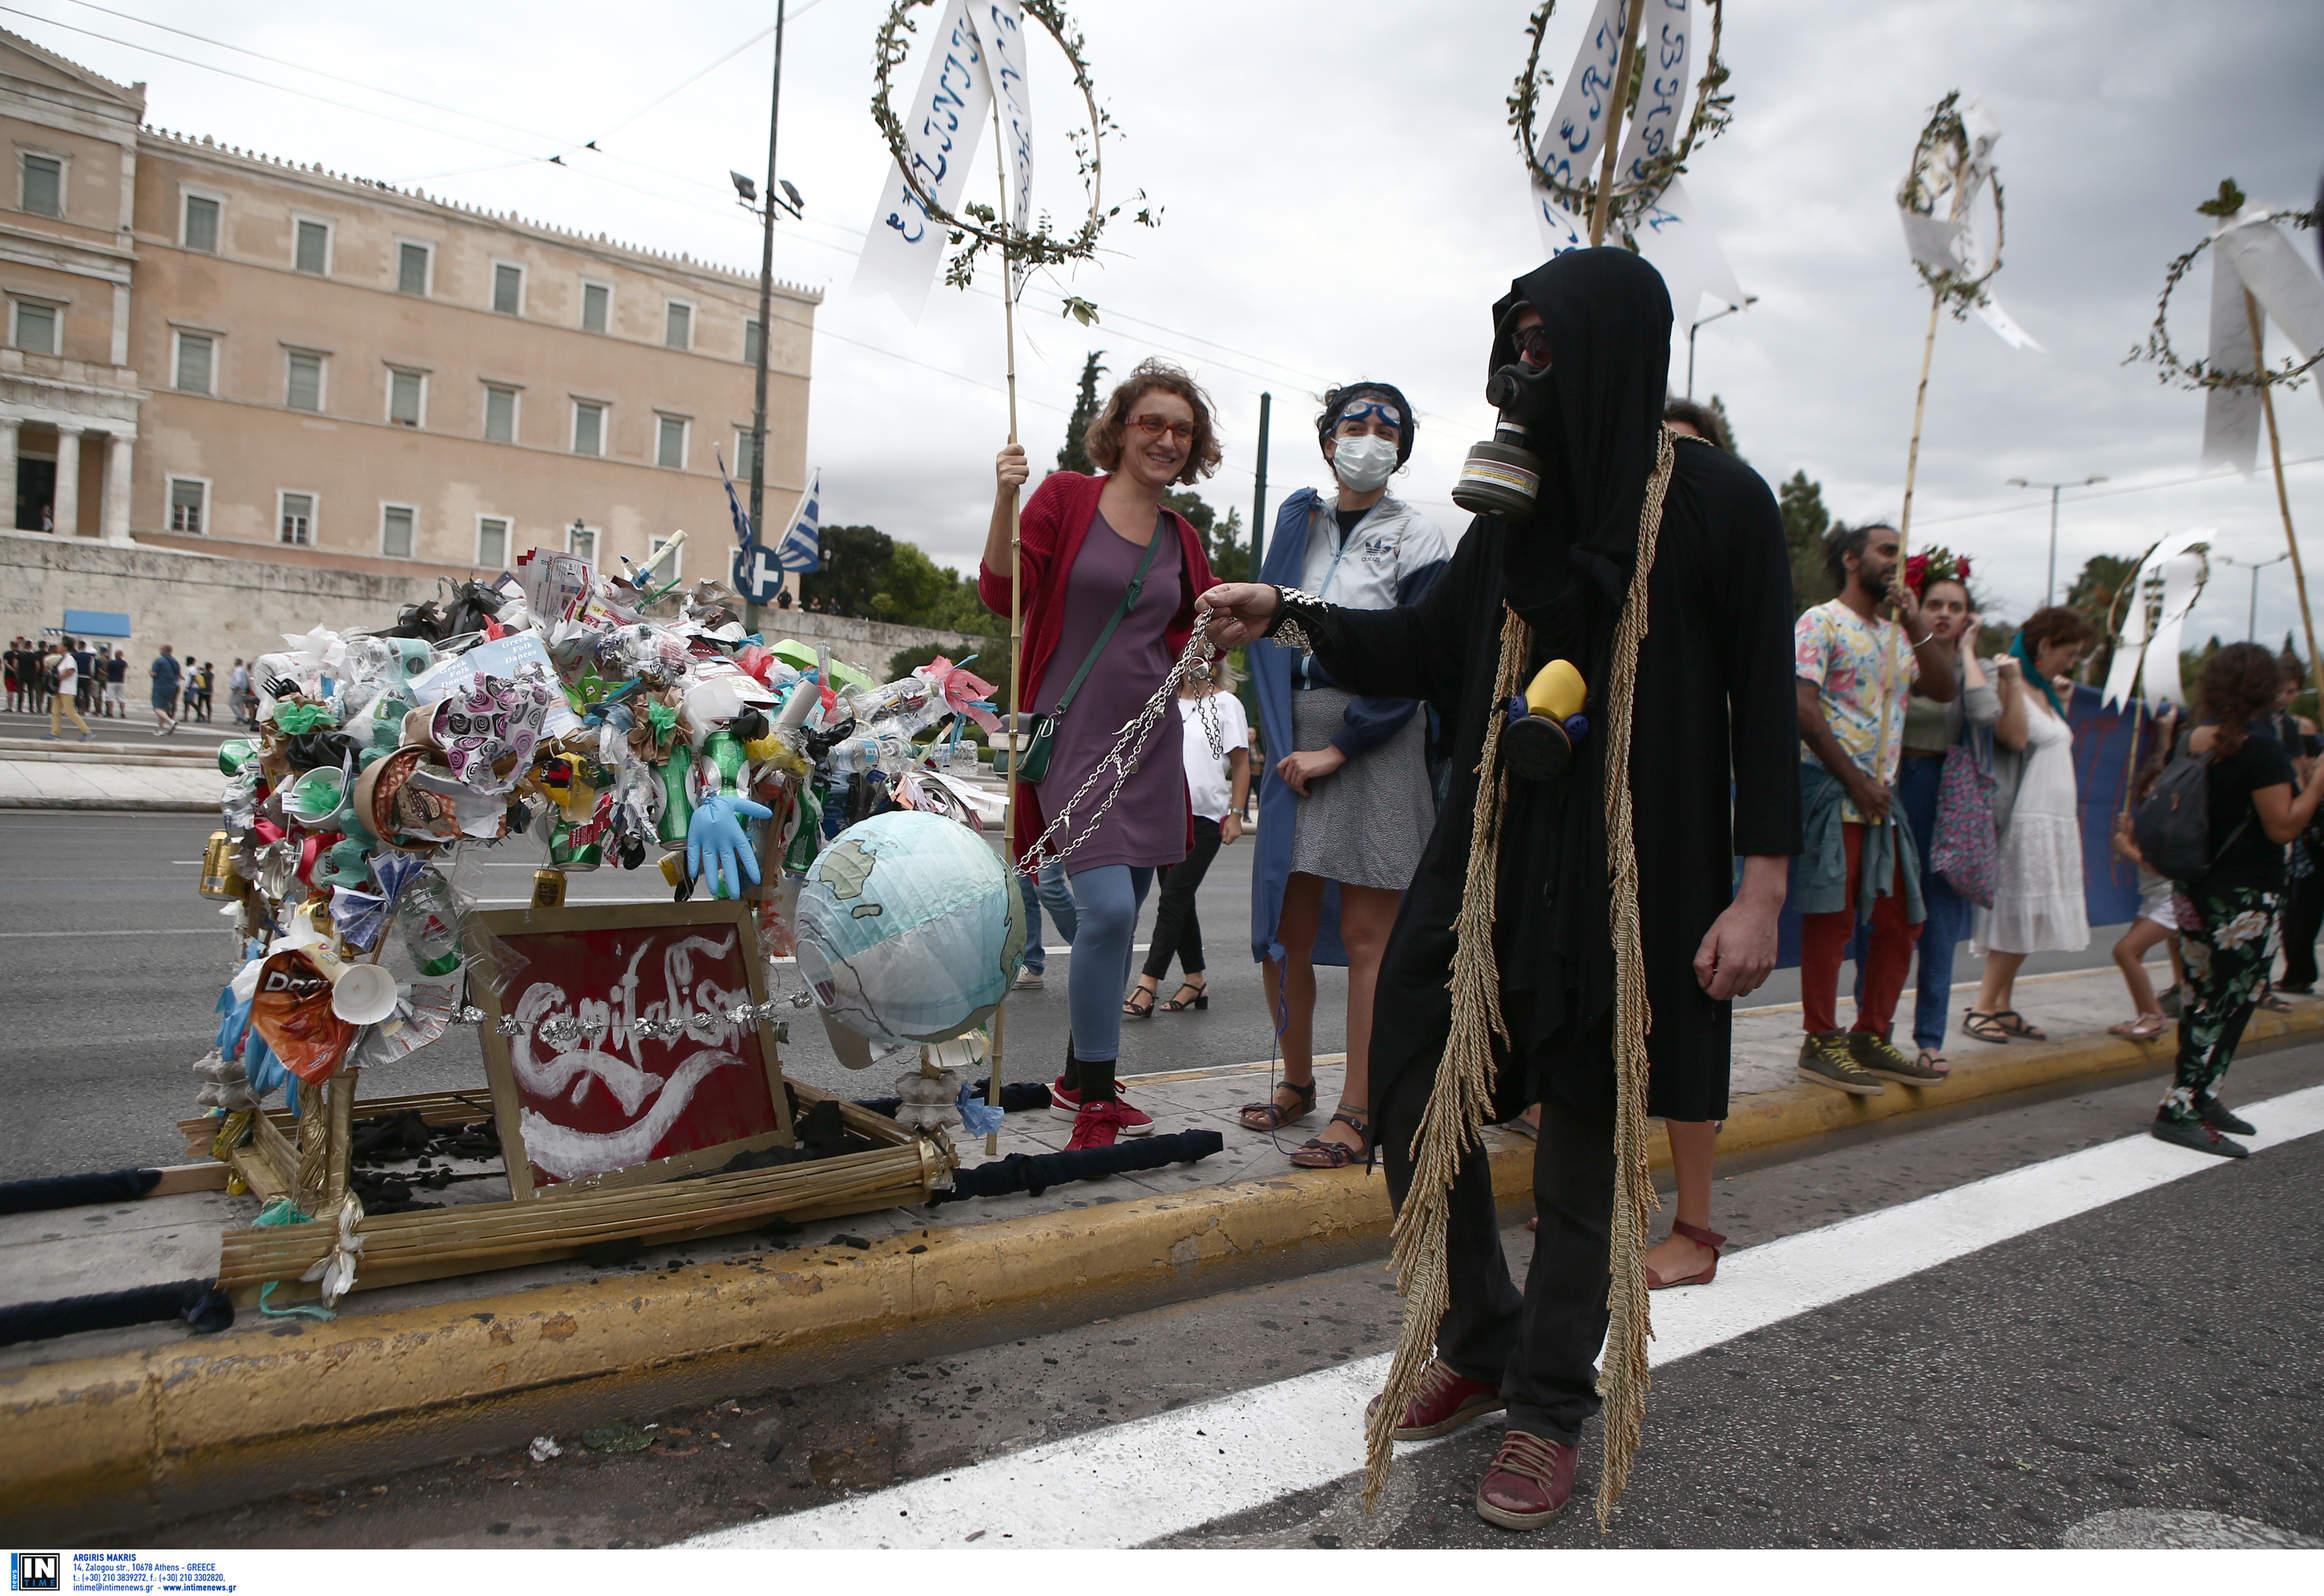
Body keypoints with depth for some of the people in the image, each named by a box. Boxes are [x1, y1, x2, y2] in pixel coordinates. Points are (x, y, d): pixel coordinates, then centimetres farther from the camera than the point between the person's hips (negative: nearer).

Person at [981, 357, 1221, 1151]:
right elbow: (1002, 594, -9)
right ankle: (1094, 1102, -4)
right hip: (1074, 733, -6)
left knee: (1120, 915, 11)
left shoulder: (1181, 539, 12)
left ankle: (1081, 1078, 28)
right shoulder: (1065, 497, -2)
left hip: (1147, 739, 6)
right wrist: (1005, 504, -20)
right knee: (1107, 908, -17)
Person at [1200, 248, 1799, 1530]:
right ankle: (1479, 1348, 28)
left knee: (1588, 1141, 6)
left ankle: (1550, 1403, 26)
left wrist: (1760, 892, -12)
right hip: (1494, 851, 5)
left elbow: (1763, 702, -7)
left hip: (1635, 877, -5)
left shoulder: (1719, 501, -6)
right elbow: (1424, 648, 12)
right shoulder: (1520, 503, 9)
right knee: (1412, 1091, 5)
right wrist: (1289, 616, 0)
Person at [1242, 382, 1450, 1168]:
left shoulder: (1418, 539, 0)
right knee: (1283, 930, 6)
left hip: (1377, 744, -4)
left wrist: (1338, 750, -13)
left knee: (1365, 935, -3)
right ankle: (1297, 1081, 24)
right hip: (1297, 733, 5)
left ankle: (1358, 1112, 4)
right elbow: (1268, 628, 11)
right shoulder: (1300, 517, 14)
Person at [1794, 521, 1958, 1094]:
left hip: (1882, 795, 8)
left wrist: (1917, 624, 1)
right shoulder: (1821, 623, -2)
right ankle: (1821, 1043, 1)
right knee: (1831, 918, -7)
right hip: (1832, 791, -8)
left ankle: (1872, 1037, 18)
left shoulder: (1896, 634, 22)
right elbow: (1804, 709, -13)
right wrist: (1856, 780, -16)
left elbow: (1944, 690, 10)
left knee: (1901, 921, 8)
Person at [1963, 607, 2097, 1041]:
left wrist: (2061, 700, 25)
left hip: (2056, 820, 9)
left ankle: (2004, 1008, 12)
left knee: (2026, 922, 8)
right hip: (2025, 821, -9)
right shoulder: (2010, 685, -9)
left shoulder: (2043, 690, 18)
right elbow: (2015, 736, -25)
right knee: (2018, 918, -9)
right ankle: (1983, 1008, -3)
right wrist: (2013, 682, -26)